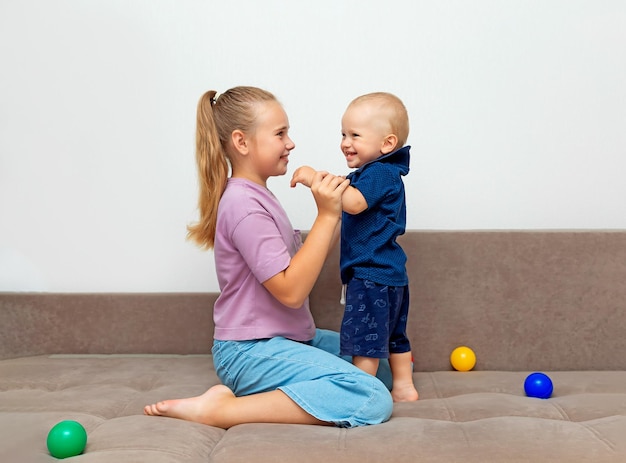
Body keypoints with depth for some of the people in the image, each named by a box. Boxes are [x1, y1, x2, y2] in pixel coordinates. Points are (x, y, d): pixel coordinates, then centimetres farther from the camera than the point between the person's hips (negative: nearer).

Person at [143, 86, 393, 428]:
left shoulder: (257, 197, 14)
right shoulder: (244, 204, -18)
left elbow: (301, 266, 13)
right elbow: (291, 291, -23)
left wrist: (336, 214, 3)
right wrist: (326, 215, -21)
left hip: (286, 339, 10)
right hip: (251, 351, -10)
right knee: (373, 401, -27)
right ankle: (219, 409, -20)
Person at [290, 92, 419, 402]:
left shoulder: (379, 173, -17)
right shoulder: (384, 173, 16)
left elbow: (354, 203, -34)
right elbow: (357, 204, 26)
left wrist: (315, 179, -35)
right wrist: (334, 185, 14)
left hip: (372, 275, -11)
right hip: (391, 273, 11)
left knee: (363, 340, -3)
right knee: (393, 336, 19)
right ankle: (403, 388, 29)